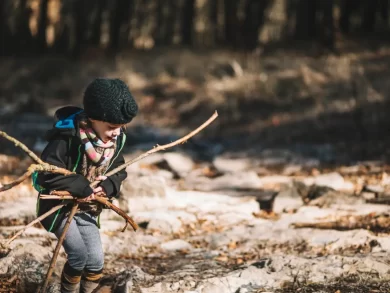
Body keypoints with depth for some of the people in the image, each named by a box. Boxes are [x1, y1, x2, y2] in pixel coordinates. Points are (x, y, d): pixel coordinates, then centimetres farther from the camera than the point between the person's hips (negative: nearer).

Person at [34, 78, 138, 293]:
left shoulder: (115, 140, -7)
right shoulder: (67, 137, -29)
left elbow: (119, 170, 6)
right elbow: (48, 173, -32)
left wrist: (109, 185, -16)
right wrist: (82, 187, -30)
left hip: (87, 208, 6)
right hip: (58, 206, -6)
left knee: (96, 261, 2)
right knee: (79, 256, -13)